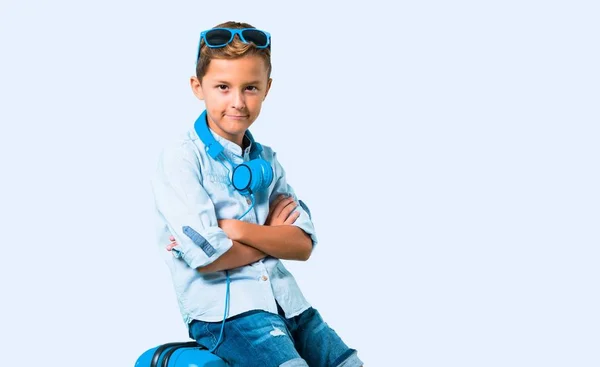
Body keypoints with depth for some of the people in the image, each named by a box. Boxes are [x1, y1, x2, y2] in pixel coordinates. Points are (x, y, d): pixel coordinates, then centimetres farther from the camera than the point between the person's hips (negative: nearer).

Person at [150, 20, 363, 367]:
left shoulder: (266, 160, 12)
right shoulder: (181, 158, -7)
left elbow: (303, 244, 0)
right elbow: (208, 257, -17)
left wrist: (235, 228, -14)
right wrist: (271, 236, -1)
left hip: (284, 298, 7)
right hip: (223, 309, -6)